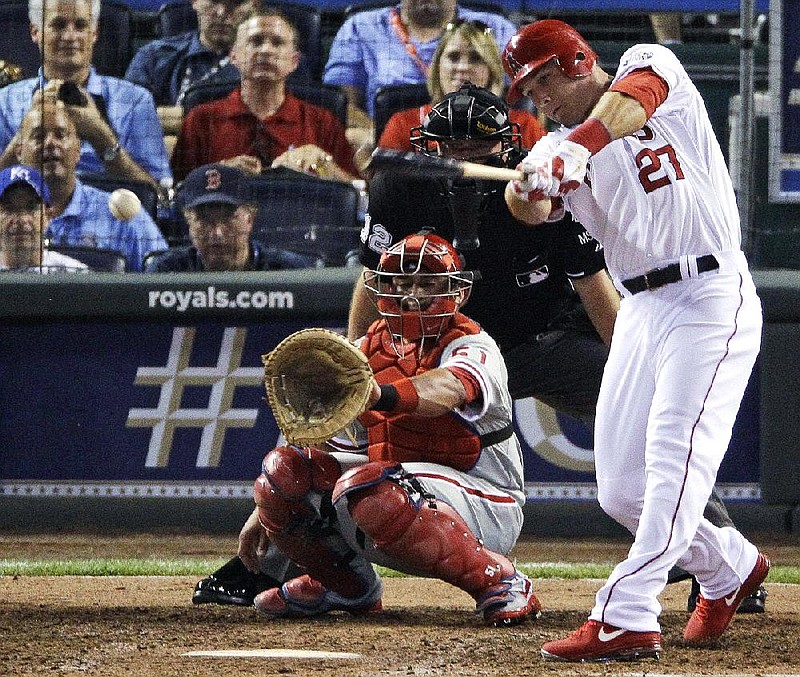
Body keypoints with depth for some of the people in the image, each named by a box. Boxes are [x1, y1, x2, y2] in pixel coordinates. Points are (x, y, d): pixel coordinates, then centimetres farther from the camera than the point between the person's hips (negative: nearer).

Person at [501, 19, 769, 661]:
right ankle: (732, 567, 28)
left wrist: (575, 148, -40)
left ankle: (624, 618, -30)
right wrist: (530, 182, -33)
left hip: (711, 298, -7)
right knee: (622, 491, 6)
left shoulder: (651, 65, 1)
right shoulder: (559, 147, 11)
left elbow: (626, 105, -23)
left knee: (675, 458, -20)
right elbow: (530, 209, -10)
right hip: (641, 311, 7)